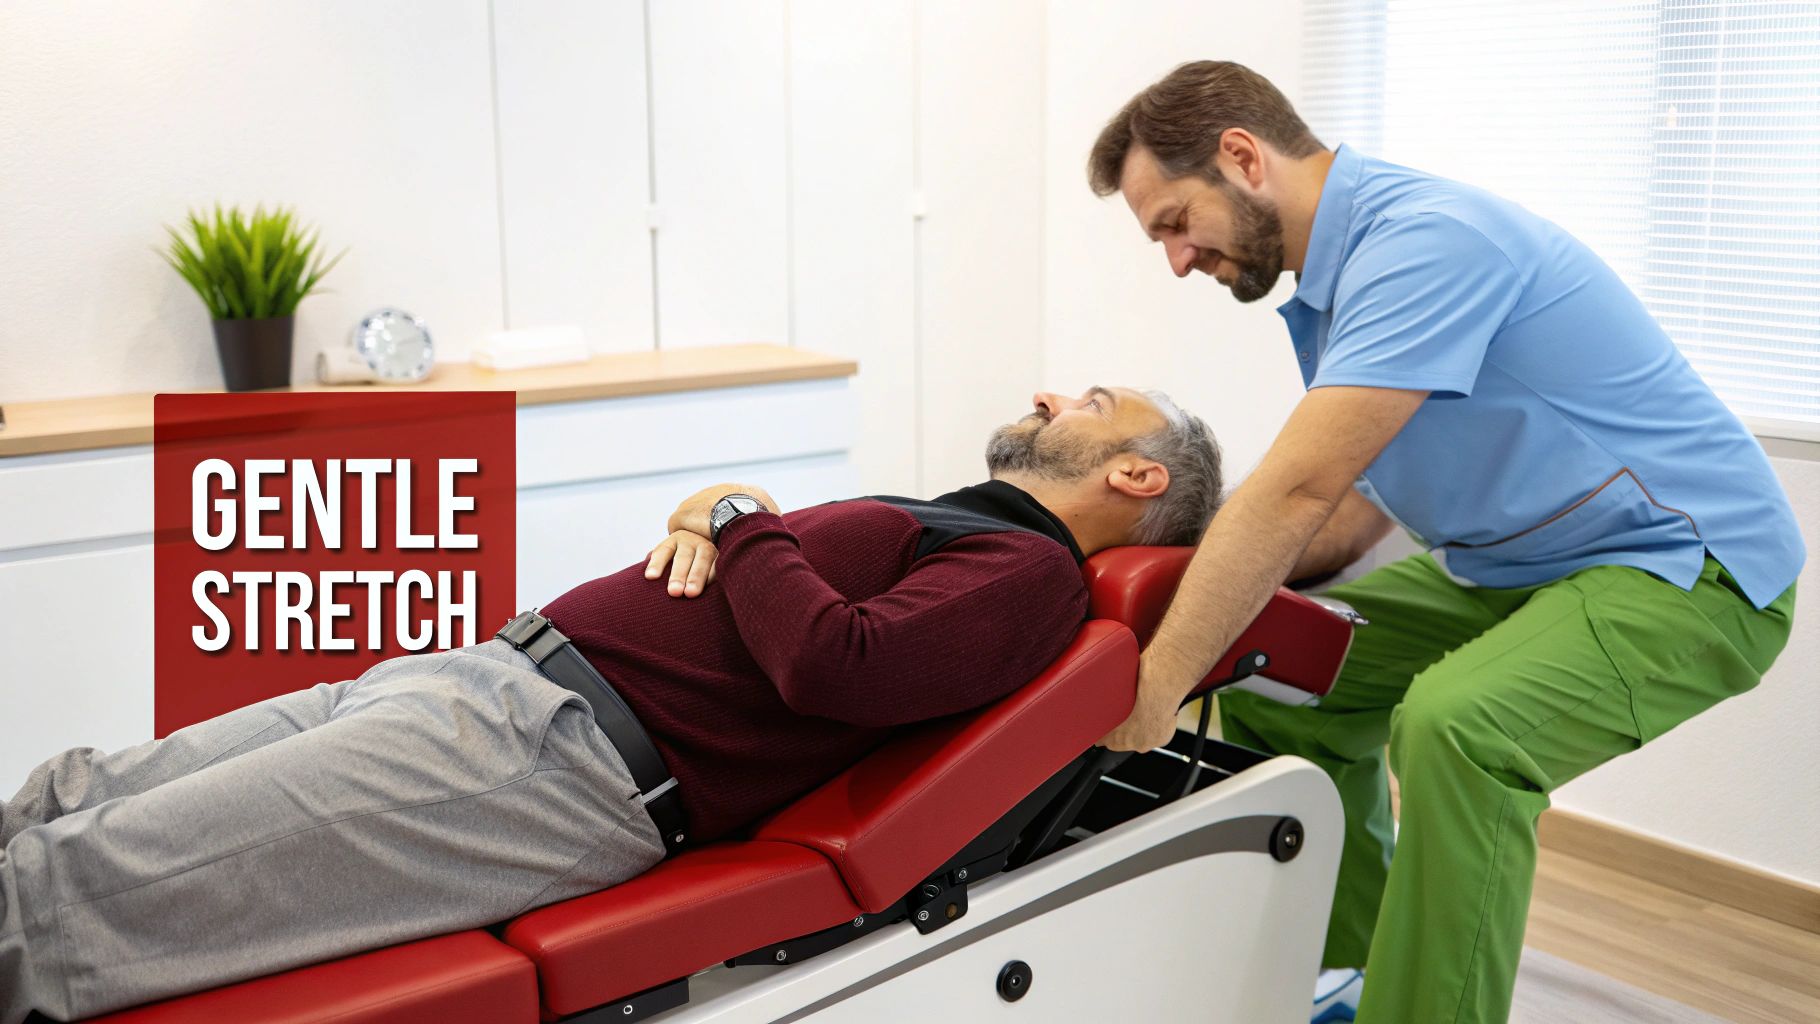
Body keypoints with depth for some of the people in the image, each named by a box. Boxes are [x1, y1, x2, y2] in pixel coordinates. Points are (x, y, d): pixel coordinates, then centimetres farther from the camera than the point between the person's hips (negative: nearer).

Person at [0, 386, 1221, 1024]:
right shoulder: (950, 525, 26)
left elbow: (830, 660, -21)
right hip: (499, 671, 10)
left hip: (567, 757, -9)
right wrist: (710, 506, 7)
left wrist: (745, 521, -5)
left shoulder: (1030, 571, -3)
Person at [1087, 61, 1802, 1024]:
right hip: (1509, 571, 10)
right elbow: (1355, 512, 7)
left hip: (1686, 567, -10)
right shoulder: (1336, 277, 6)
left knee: (1454, 726, -34)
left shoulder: (1424, 238, -24)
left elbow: (1299, 492, -31)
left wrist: (1156, 688, -27)